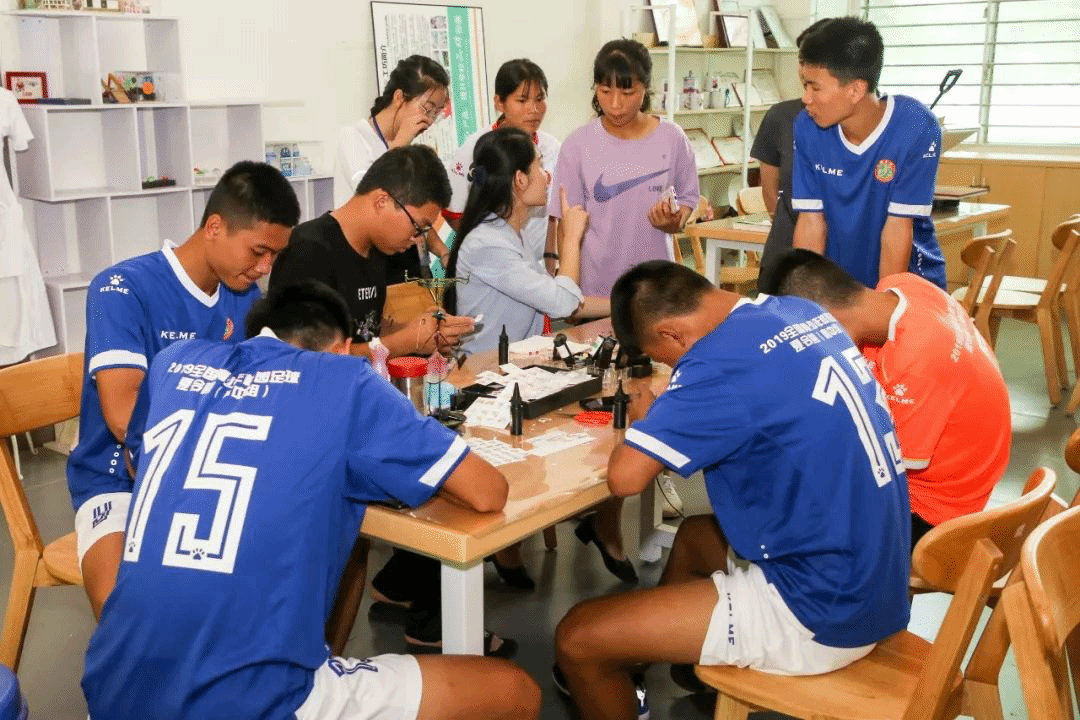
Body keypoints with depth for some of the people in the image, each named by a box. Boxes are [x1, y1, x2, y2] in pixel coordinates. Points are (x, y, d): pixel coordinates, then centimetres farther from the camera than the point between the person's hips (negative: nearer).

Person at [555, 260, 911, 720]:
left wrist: (646, 421, -3)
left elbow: (625, 477, -23)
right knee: (694, 535, 33)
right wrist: (671, 416, 10)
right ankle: (625, 668, 50)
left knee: (578, 637, -4)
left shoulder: (721, 359, -22)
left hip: (822, 613, -9)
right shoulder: (804, 313, 4)